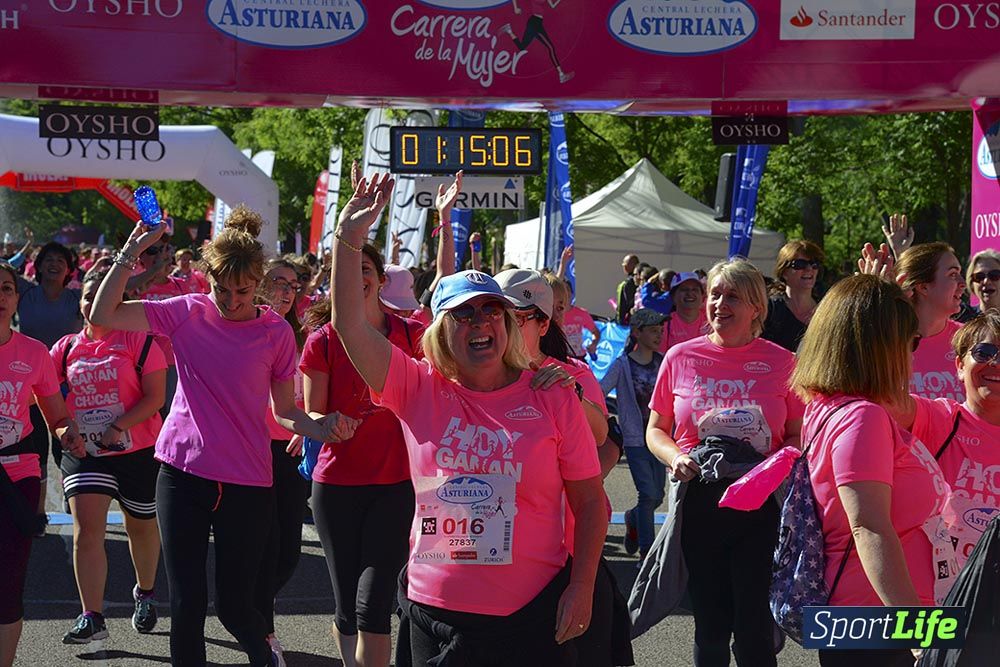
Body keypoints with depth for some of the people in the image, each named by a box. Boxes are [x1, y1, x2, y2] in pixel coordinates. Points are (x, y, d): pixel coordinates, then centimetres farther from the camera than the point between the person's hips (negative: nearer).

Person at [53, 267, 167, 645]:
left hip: (138, 452, -2)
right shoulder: (67, 347, 6)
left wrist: (117, 427, -22)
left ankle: (145, 595, 41)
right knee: (86, 530, -13)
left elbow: (155, 397, -11)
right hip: (84, 454, 2)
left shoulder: (138, 341, -6)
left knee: (142, 529, 15)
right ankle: (91, 618, -13)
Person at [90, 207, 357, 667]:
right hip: (182, 473, 1)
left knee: (234, 603, 5)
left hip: (247, 482, -1)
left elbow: (285, 411, 3)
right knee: (186, 601, 2)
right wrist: (131, 252, -9)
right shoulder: (187, 313, 1)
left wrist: (322, 429, -17)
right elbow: (103, 316, -3)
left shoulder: (276, 332, -2)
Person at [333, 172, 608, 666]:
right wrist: (349, 239, -15)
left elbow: (590, 502, 2)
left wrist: (581, 588, -6)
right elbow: (350, 325, -7)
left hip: (531, 614, -2)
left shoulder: (551, 398, -1)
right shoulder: (418, 389, 2)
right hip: (435, 611, 2)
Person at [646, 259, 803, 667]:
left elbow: (799, 435, 5)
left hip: (761, 507, -1)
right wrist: (676, 458, -10)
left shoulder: (779, 362, 0)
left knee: (755, 633, 0)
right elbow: (656, 430, 11)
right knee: (710, 629, 12)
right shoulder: (681, 358, 3)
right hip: (699, 504, 2)